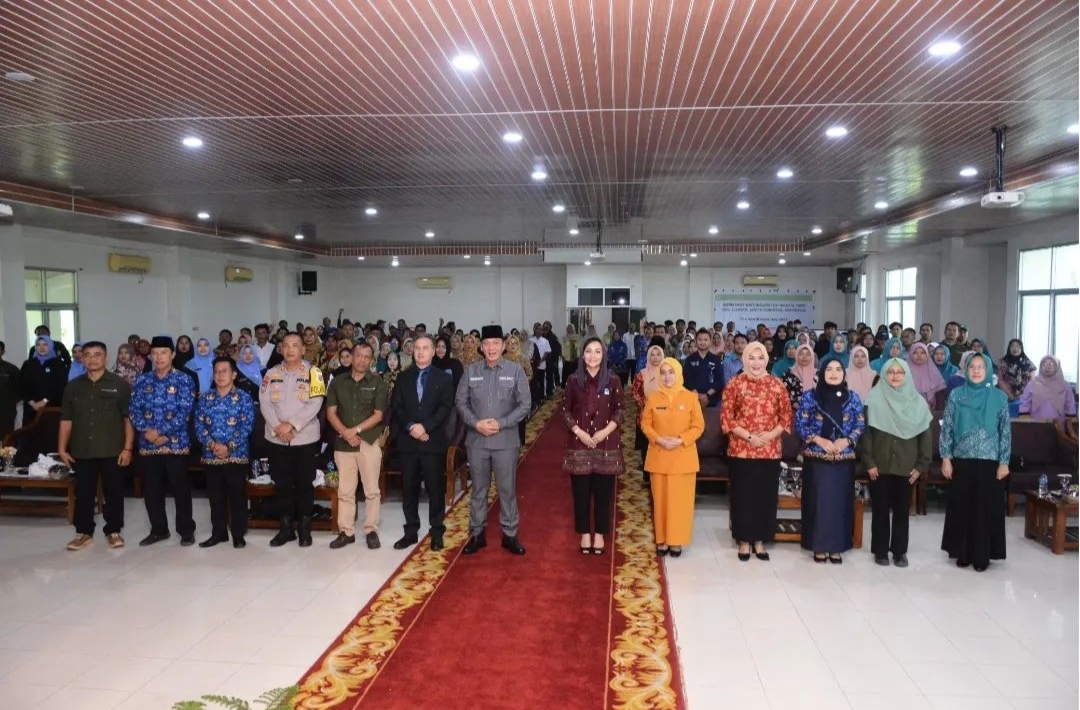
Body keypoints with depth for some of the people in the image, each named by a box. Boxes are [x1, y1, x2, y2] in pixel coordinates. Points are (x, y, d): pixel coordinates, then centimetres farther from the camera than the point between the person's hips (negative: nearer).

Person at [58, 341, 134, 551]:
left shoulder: (120, 384, -2)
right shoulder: (73, 386, 8)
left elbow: (129, 418, -3)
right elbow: (66, 420, 9)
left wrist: (128, 448, -9)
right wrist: (62, 448, 4)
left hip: (112, 451, -3)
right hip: (82, 451, 3)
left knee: (113, 492, 6)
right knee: (83, 493, 10)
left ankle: (113, 531, 18)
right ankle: (83, 532, 22)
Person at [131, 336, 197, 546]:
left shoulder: (184, 381, -3)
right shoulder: (142, 381, 9)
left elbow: (184, 412, -11)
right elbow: (134, 410, 3)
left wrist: (161, 433, -16)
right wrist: (147, 431, -13)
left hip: (176, 444, -4)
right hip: (148, 445, 4)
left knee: (180, 488, 2)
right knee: (151, 489, 10)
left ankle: (186, 530, 14)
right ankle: (158, 530, 25)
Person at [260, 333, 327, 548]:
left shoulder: (313, 372, -3)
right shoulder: (272, 373, 6)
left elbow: (315, 404, -12)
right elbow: (264, 402, 0)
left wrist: (291, 425, -18)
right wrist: (277, 427, -14)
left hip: (305, 438, -3)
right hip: (277, 439, 3)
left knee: (304, 484, 6)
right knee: (282, 484, 9)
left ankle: (305, 529, 16)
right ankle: (285, 528, 20)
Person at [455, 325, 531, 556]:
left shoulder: (516, 370, -4)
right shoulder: (471, 371, 2)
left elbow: (525, 404, -5)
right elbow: (460, 401, 4)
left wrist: (501, 423, -14)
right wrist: (476, 423, -11)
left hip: (506, 440, -2)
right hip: (476, 440, 2)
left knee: (507, 489, 6)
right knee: (478, 489, 11)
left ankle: (510, 535, 19)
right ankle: (477, 534, 23)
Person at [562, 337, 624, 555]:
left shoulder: (613, 380, -2)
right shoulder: (574, 380, 1)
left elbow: (619, 410, 1)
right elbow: (565, 410, 4)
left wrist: (605, 431, -12)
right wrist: (579, 432, -9)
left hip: (606, 444, -1)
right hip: (579, 443, 1)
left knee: (603, 491, 6)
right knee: (581, 491, 6)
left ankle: (599, 533, 20)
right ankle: (584, 533, 20)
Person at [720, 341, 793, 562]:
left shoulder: (776, 384, 3)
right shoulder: (735, 384, -3)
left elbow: (786, 415, 6)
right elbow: (726, 417, -5)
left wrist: (771, 434, -10)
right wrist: (749, 436, -13)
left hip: (770, 451, 2)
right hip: (741, 450, -2)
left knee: (766, 495, 8)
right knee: (743, 495, 4)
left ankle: (760, 540, 21)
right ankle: (744, 540, 17)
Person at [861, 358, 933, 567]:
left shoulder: (917, 401, 4)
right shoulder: (874, 399, -2)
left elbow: (925, 435, 5)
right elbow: (866, 431, -4)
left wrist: (922, 465, -1)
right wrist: (868, 462, -10)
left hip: (906, 467, 2)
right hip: (879, 466, -1)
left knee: (902, 510, 8)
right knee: (880, 509, 6)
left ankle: (900, 551, 20)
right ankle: (880, 551, 17)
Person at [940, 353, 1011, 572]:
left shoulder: (999, 397, 0)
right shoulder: (956, 395, 1)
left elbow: (1006, 431, 1)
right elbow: (947, 427, 2)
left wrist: (1004, 462, -3)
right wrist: (946, 458, -3)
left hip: (989, 462, -1)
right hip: (962, 461, 1)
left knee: (986, 508, 4)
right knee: (961, 507, 6)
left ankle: (982, 555, 14)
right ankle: (963, 553, 17)